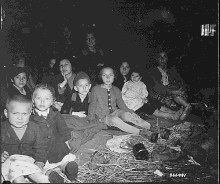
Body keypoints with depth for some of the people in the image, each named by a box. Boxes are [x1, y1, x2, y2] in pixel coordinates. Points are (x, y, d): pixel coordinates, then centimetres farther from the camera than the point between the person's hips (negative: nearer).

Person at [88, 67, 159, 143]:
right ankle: (142, 132, -45)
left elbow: (121, 104, 11)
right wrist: (91, 119, -6)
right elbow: (92, 105, 2)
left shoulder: (116, 90, 6)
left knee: (126, 115, -30)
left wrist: (129, 111, -6)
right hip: (103, 116, -3)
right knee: (115, 120, -36)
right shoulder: (96, 89, -5)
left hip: (115, 112, 3)